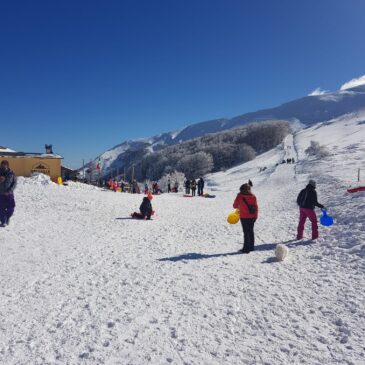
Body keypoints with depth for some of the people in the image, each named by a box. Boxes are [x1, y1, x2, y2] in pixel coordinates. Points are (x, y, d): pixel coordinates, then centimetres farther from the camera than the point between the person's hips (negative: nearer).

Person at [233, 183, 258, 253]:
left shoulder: (240, 196, -10)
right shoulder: (253, 196, 0)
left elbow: (235, 206, -2)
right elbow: (256, 207, 5)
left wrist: (238, 207, 20)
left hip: (244, 217, -4)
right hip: (252, 217, 4)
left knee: (246, 232, 2)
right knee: (251, 231, 16)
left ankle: (246, 248, 4)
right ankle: (251, 247, 24)